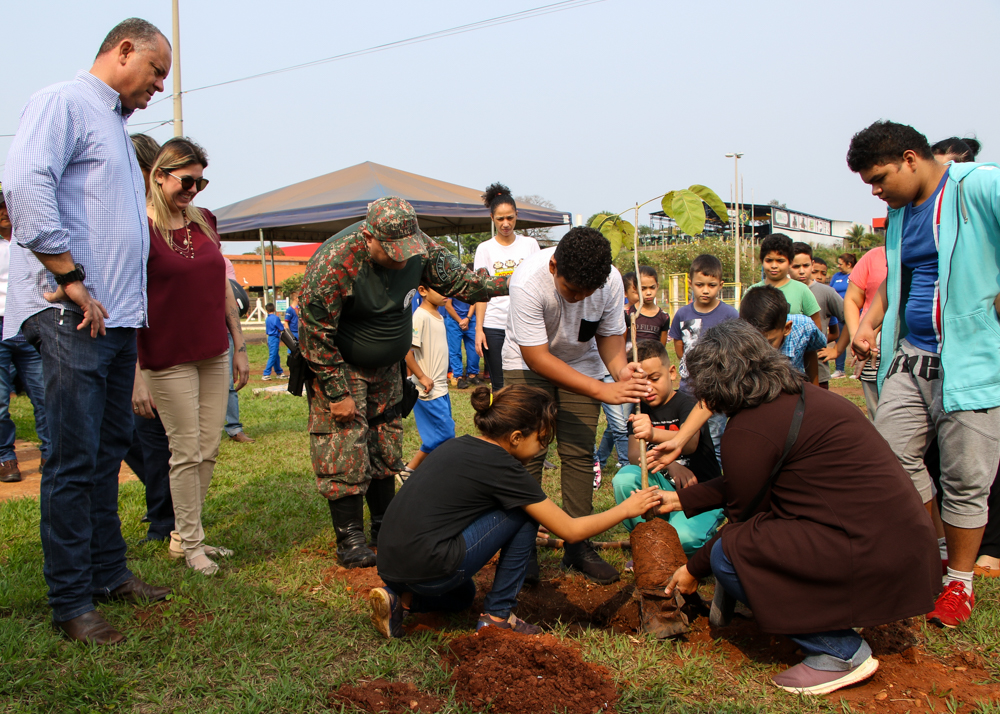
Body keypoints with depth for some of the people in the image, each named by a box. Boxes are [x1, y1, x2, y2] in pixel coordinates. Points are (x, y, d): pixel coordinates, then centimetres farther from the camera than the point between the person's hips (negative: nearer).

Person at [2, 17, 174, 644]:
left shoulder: (115, 125, 24)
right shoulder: (63, 103, -4)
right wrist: (71, 279, -20)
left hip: (118, 317, 9)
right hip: (74, 317, -9)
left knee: (108, 451, 14)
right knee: (75, 460, -5)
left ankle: (109, 573, 25)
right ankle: (71, 602, 5)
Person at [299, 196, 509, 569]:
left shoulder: (419, 249, -13)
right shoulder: (333, 265, -30)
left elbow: (459, 279, 1)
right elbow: (316, 336, -23)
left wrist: (512, 283, -14)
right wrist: (338, 393, -20)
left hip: (386, 369, 6)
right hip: (339, 369, -6)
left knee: (387, 449, 11)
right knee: (344, 451, -9)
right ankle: (350, 539, 3)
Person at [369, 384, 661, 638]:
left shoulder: (456, 446, 12)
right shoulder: (503, 468, -10)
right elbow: (571, 530, -4)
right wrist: (626, 509, 10)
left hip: (390, 565, 9)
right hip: (427, 571, -9)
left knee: (463, 596, 39)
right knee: (526, 513, 0)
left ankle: (401, 600, 12)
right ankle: (497, 616, 7)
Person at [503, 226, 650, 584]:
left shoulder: (611, 280, -22)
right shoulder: (527, 282, -34)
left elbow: (611, 334, -6)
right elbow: (537, 357, -32)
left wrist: (621, 370, -30)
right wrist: (602, 391, -37)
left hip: (581, 363, 3)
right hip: (527, 364, -3)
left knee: (579, 454, -4)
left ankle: (579, 547, 6)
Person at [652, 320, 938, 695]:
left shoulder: (748, 431, -15)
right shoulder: (798, 396, 14)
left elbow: (742, 514, -4)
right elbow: (745, 485, 21)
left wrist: (694, 570, 11)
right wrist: (680, 499, 27)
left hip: (871, 552, -10)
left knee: (728, 554, -11)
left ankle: (840, 652, -2)